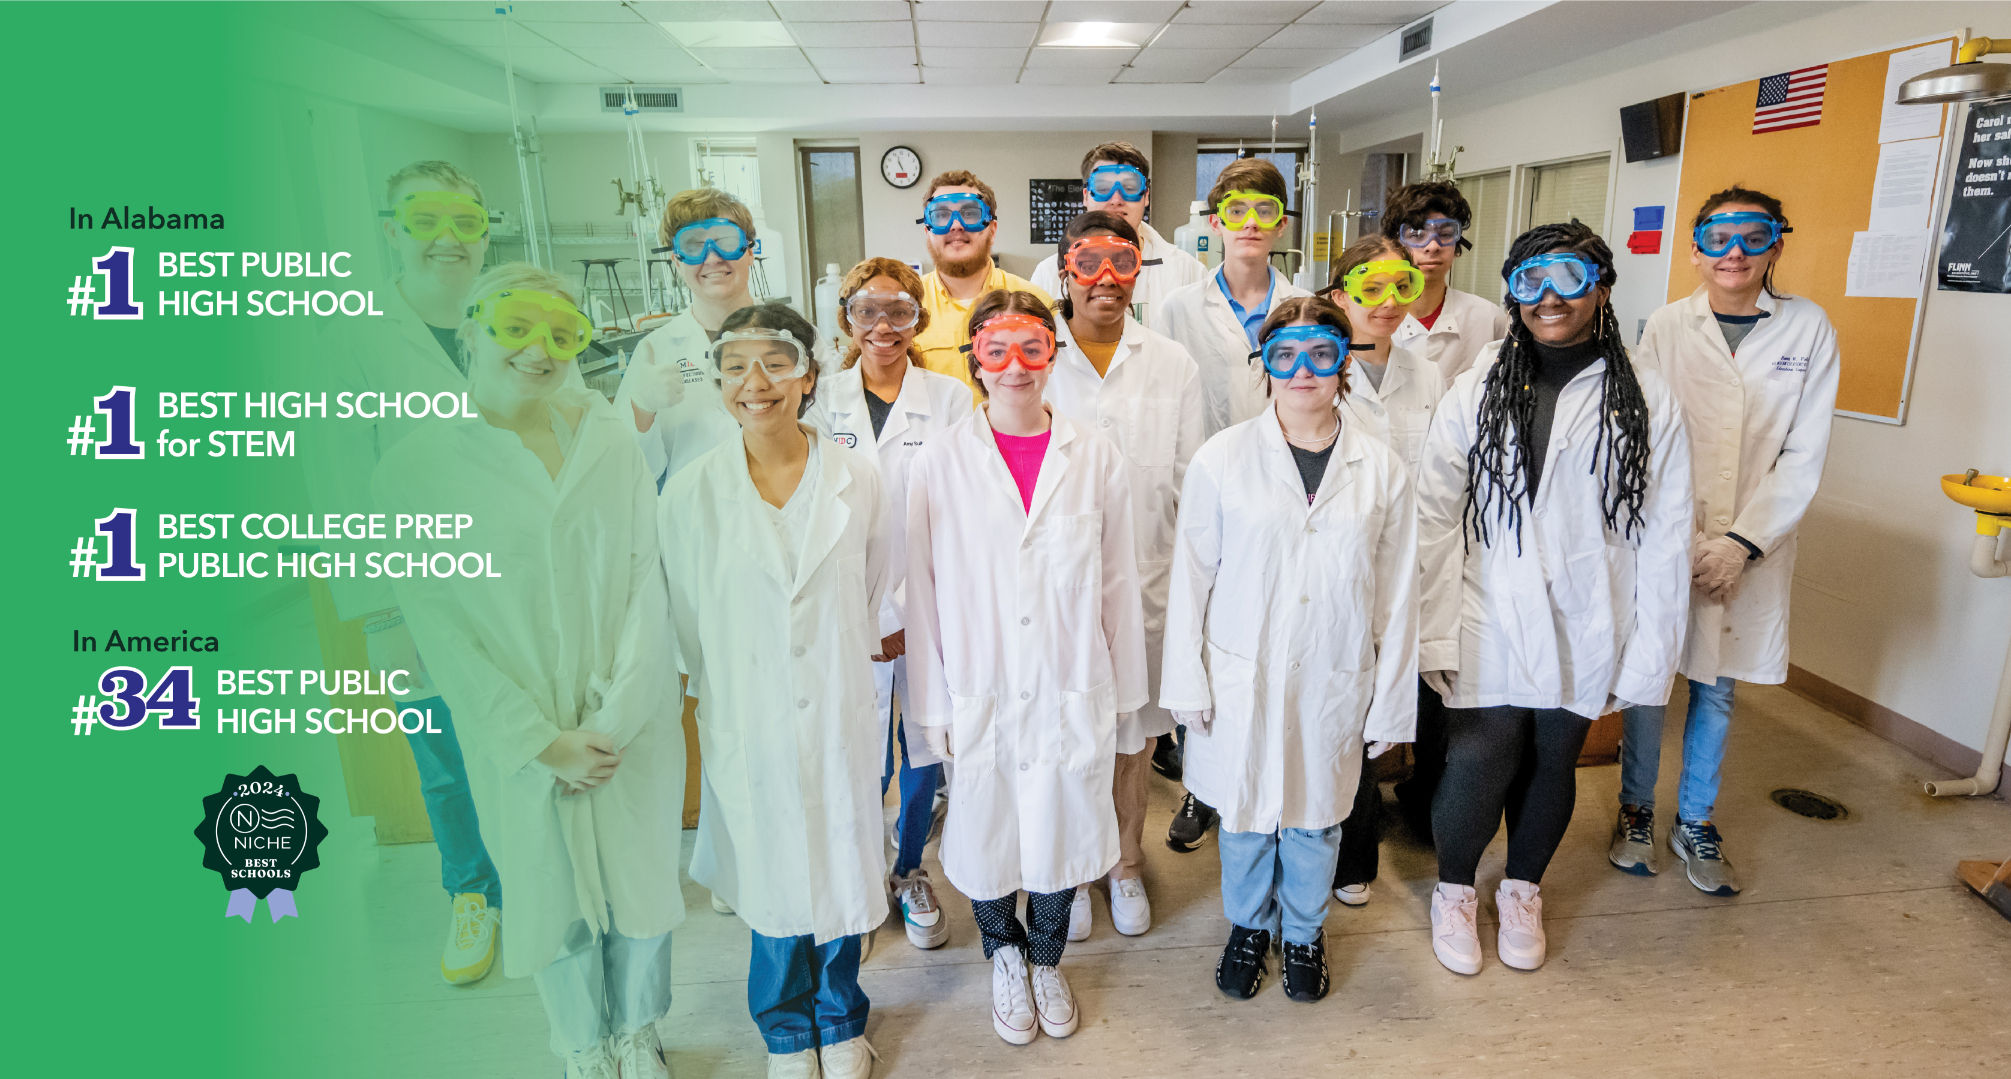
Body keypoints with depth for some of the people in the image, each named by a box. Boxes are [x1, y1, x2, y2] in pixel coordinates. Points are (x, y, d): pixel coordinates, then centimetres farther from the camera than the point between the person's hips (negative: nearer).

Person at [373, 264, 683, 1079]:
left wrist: (613, 718, -11)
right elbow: (437, 625, -7)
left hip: (633, 721, 2)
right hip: (517, 734, -1)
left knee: (641, 873, 15)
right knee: (553, 887, 14)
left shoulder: (609, 443, -2)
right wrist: (540, 739, -12)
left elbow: (647, 583, -3)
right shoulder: (415, 468, -6)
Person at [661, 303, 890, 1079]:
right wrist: (724, 694, 7)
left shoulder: (856, 479, -5)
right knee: (773, 875, 13)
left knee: (842, 863, 15)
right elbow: (687, 618, 3)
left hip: (839, 713, 1)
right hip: (747, 720, 0)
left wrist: (837, 665, 11)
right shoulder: (691, 492, -7)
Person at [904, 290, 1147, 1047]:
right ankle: (1003, 957, 46)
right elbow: (923, 591, -3)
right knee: (988, 836, 15)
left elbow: (1120, 584, 3)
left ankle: (1046, 960, 46)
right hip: (982, 694, -1)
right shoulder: (940, 463, -6)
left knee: (1062, 834, 16)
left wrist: (1124, 692, 6)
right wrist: (934, 706, -2)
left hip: (1072, 693, 1)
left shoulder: (1095, 459, -2)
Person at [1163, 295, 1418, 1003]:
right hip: (1241, 679, -1)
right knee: (1246, 812, 15)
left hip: (1334, 683, 1)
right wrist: (1188, 682, -3)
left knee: (1316, 814, 17)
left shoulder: (1381, 469, -2)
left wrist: (1390, 703, 3)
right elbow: (1191, 578, -3)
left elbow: (1397, 596, 2)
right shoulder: (1221, 460, -7)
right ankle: (1248, 926, 43)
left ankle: (1304, 932, 45)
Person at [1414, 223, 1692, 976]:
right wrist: (1434, 632, -10)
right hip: (1491, 628, -1)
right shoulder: (1476, 391, -1)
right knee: (1476, 769, 0)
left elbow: (1665, 538, -2)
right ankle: (1454, 890, 29)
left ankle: (1523, 891, 42)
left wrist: (1646, 658, -5)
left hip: (1587, 632, 1)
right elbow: (1436, 517, -5)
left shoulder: (1646, 403, -2)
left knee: (1552, 766, 15)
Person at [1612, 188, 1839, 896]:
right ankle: (1636, 811, 26)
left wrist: (1742, 544, -12)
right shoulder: (1667, 327, -3)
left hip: (1752, 548, 1)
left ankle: (1697, 824, 28)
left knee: (1716, 688, 12)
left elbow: (1804, 456, -3)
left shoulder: (1807, 329, -1)